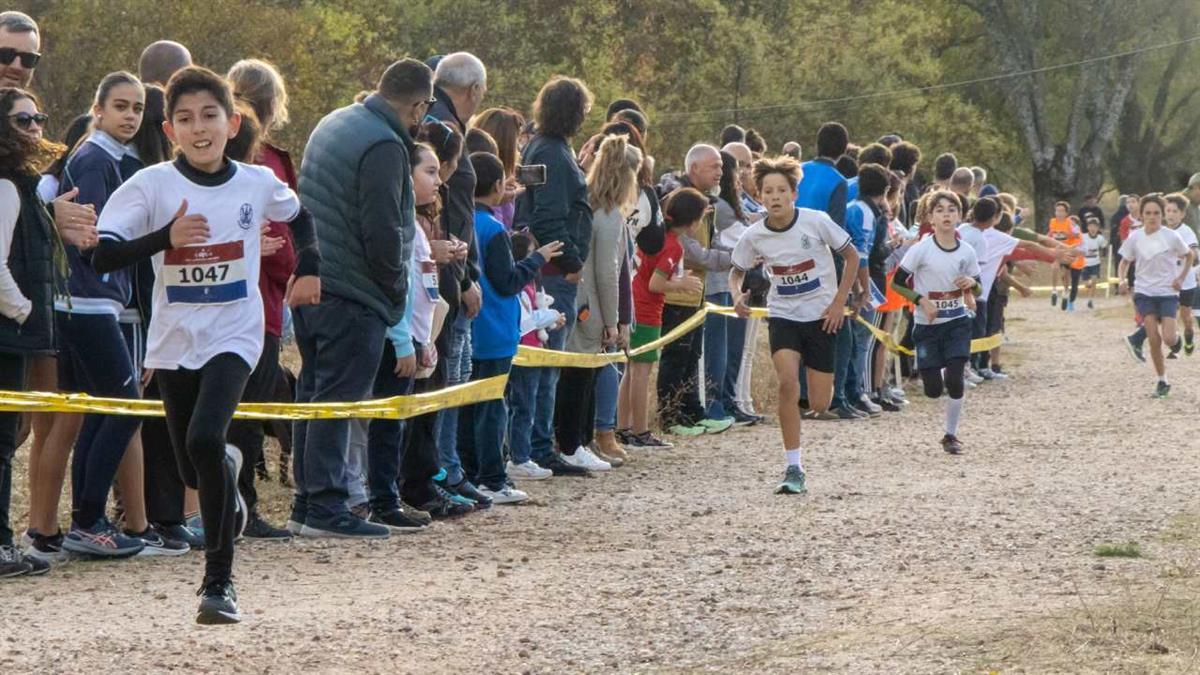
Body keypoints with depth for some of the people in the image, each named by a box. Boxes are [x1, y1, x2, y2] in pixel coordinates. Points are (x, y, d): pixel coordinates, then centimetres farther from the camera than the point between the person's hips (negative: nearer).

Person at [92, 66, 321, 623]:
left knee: (204, 438, -25)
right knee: (194, 470, 11)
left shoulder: (257, 183, -1)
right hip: (174, 340, 2)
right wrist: (166, 236, -27)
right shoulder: (151, 185, -8)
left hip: (234, 334, -2)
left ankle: (219, 580, -17)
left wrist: (309, 268, 10)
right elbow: (102, 257, -16)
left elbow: (298, 217, 22)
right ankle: (228, 471, 51)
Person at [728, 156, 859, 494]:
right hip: (783, 316, 0)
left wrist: (839, 302, -6)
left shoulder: (816, 221, -14)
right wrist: (737, 295, -13)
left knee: (820, 404, 0)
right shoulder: (754, 236, -9)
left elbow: (851, 256, -1)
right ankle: (794, 469, -18)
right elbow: (737, 271, 9)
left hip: (822, 316, 0)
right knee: (788, 382, -25)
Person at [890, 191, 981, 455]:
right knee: (933, 389, -4)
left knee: (954, 380, -13)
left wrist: (971, 283, -12)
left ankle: (951, 434, 6)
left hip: (957, 323, 1)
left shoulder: (966, 252, -1)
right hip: (927, 326, -1)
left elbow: (978, 289, 11)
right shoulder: (921, 249, -11)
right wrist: (922, 300, -17)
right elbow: (897, 282, -6)